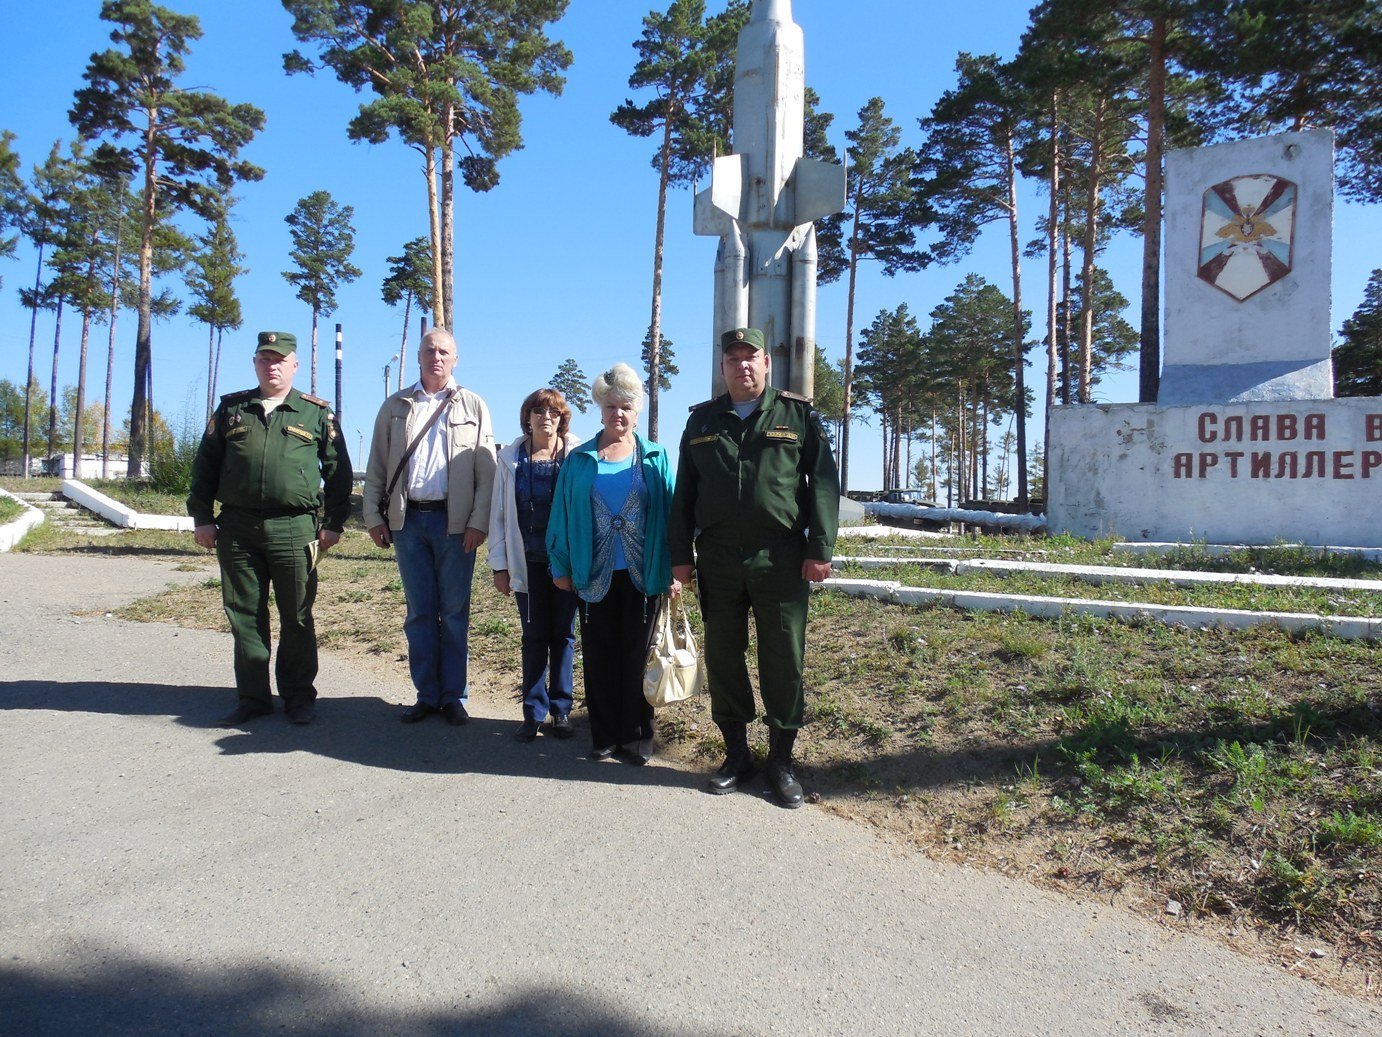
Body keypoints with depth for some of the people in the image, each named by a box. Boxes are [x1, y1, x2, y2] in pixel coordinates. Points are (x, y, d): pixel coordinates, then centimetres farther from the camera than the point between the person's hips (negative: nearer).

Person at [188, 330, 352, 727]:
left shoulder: (317, 413, 8)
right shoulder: (231, 409, 14)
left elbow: (338, 470, 7)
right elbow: (204, 465, 14)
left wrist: (333, 522, 0)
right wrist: (202, 517, 6)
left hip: (294, 528, -2)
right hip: (237, 528, 3)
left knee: (296, 617, 3)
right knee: (244, 615, 6)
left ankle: (298, 696, 15)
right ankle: (252, 697, 17)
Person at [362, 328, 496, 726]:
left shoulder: (473, 406, 6)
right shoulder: (395, 406, 12)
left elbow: (487, 471, 0)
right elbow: (376, 467, 11)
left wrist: (479, 522, -9)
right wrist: (374, 516, 2)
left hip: (454, 521, -2)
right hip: (408, 519, 2)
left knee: (454, 613, 4)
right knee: (419, 612, 7)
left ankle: (454, 696, 14)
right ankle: (426, 694, 17)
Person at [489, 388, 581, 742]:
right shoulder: (511, 458, 5)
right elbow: (499, 513, 6)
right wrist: (499, 564, 2)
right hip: (528, 563, 1)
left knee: (563, 635, 7)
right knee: (534, 636, 7)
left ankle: (560, 710, 16)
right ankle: (533, 711, 14)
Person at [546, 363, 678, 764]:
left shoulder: (655, 458, 4)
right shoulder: (580, 460, 6)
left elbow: (670, 512, 1)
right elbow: (563, 514, 7)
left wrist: (674, 569, -5)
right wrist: (561, 565, 2)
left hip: (643, 575, -1)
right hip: (594, 575, 1)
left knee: (637, 656, 6)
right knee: (599, 657, 7)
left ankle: (636, 737, 17)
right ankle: (604, 735, 19)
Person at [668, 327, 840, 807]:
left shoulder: (798, 415, 4)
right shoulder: (702, 421, 12)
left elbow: (823, 483, 0)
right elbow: (684, 493, 13)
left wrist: (820, 549, -8)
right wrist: (681, 553, 7)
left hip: (781, 558, -2)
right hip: (718, 559, 3)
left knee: (783, 659, 2)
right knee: (722, 656, 8)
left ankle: (781, 759, 16)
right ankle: (736, 753, 23)